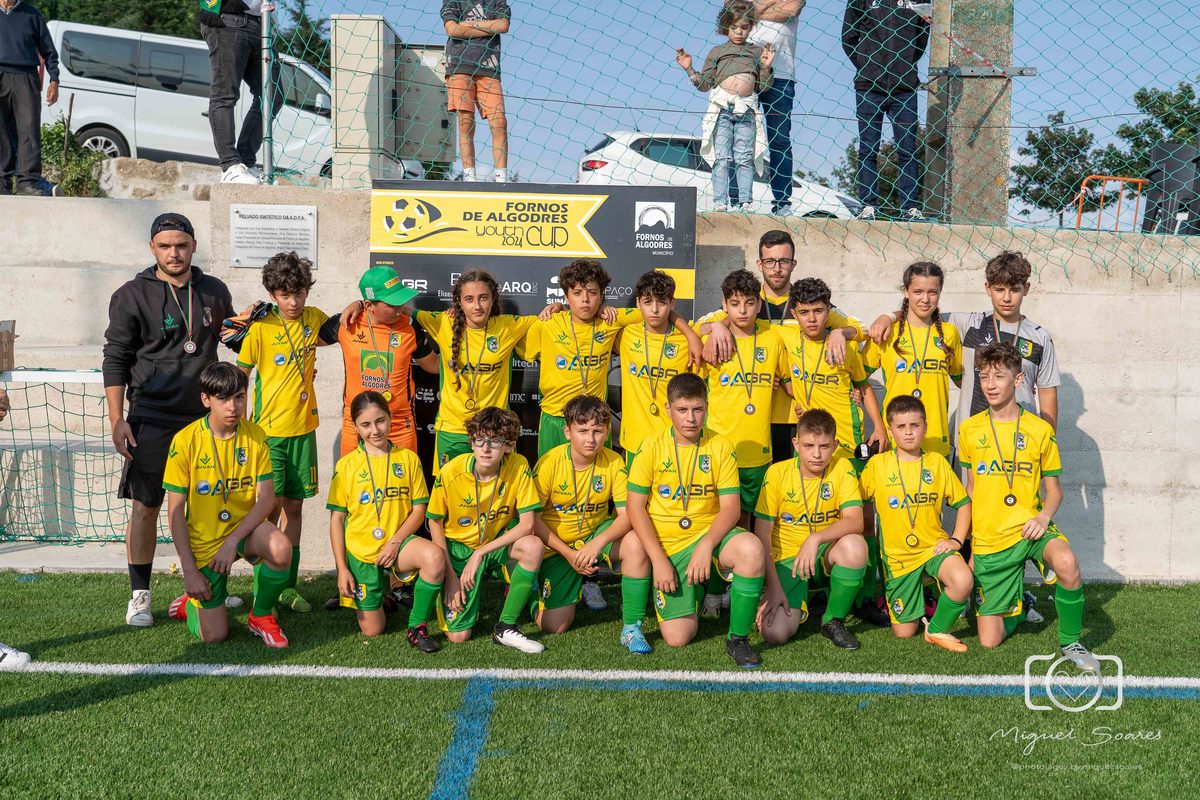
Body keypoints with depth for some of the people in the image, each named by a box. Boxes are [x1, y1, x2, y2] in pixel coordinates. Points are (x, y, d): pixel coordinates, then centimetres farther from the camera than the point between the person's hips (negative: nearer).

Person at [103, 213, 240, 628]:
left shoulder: (214, 291, 9)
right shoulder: (132, 295, -2)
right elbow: (115, 359, -2)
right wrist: (117, 420, -7)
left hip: (204, 417, 3)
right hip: (151, 419, -3)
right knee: (145, 506, 0)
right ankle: (139, 594, 10)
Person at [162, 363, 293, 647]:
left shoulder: (255, 436, -6)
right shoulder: (186, 441, -14)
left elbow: (267, 497, -8)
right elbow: (175, 509, -11)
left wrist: (233, 541, -22)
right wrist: (189, 570, -14)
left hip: (245, 528, 2)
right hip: (204, 541, -2)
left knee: (280, 548, -33)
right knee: (215, 636, -5)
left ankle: (261, 615, -3)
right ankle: (192, 603, 32)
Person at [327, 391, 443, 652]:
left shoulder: (408, 458, 1)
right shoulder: (347, 465, -1)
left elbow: (419, 510, 0)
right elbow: (337, 518, 0)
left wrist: (396, 541, -16)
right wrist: (342, 568, -6)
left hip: (398, 542, 0)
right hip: (360, 551, 0)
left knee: (434, 557, -34)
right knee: (372, 630, 0)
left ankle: (417, 627, -12)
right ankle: (385, 590, 35)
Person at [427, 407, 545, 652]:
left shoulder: (518, 466, -18)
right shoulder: (450, 473, -20)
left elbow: (527, 524, -19)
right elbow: (435, 523, -6)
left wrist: (481, 553, -23)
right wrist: (450, 575, -10)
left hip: (498, 544, 1)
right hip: (459, 549, -1)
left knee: (533, 546, -33)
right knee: (458, 635, -11)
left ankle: (505, 628, -15)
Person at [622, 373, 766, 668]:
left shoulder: (721, 447, -2)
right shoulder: (652, 448, -3)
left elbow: (731, 507, -6)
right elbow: (635, 506, -6)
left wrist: (706, 545, -24)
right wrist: (658, 558, -15)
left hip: (710, 534, 1)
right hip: (667, 545, -1)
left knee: (751, 548, -33)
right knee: (677, 637, -15)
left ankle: (738, 638, -14)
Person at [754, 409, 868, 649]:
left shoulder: (842, 468, -7)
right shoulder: (777, 473, -9)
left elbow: (855, 521, -20)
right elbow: (762, 534, -9)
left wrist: (815, 539, -36)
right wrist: (773, 587, -16)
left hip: (827, 555, 1)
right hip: (787, 558, -1)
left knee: (854, 545, -35)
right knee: (775, 633, -23)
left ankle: (833, 621, -10)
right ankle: (799, 602, 16)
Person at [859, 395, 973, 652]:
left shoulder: (937, 462, 2)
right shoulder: (877, 464, -2)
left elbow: (963, 502, 9)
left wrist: (956, 539, -2)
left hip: (934, 546, 1)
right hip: (898, 554, 0)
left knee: (963, 581, -33)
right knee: (904, 632, 0)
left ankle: (937, 629, -6)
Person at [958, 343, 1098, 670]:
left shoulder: (1040, 429, 0)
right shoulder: (969, 430, 4)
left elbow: (1054, 487, 7)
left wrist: (1045, 515, -15)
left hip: (1029, 528, -1)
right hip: (988, 541, 1)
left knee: (1067, 563, -38)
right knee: (989, 641, 0)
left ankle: (1070, 641, -12)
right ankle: (1014, 605, 36)